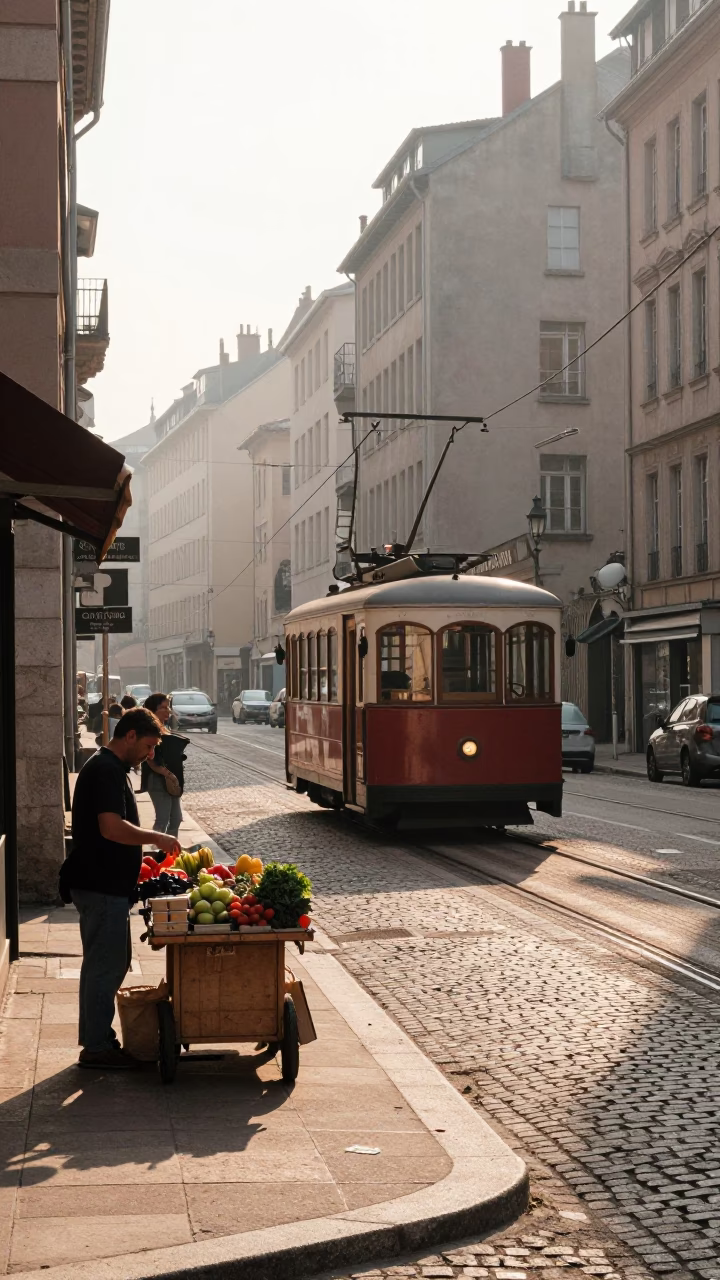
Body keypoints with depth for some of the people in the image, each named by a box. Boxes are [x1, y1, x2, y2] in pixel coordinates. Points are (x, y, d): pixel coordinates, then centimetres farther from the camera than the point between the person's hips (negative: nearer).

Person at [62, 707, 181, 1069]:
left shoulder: (108, 768, 16)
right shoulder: (107, 770, -18)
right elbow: (112, 828, -28)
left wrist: (148, 842, 17)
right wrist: (156, 838, -18)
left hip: (106, 885, 11)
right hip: (102, 886, -11)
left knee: (108, 964, 16)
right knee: (106, 965, -4)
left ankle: (96, 1038, 24)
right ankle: (97, 1047, 4)